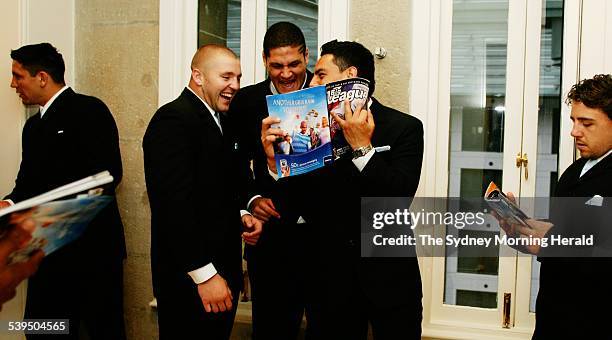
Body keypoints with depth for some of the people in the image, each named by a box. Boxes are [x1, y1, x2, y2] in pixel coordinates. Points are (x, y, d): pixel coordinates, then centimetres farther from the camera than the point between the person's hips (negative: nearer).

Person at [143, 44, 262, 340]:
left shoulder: (222, 121, 12)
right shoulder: (174, 119, -16)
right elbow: (175, 203, -23)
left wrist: (241, 215, 0)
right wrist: (204, 274, -23)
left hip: (223, 270, 9)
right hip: (190, 280, -8)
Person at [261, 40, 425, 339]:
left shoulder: (404, 127, -7)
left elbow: (399, 199, -20)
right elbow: (294, 208, -2)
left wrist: (362, 147, -23)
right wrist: (275, 162, -16)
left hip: (389, 278, -2)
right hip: (333, 279, 3)